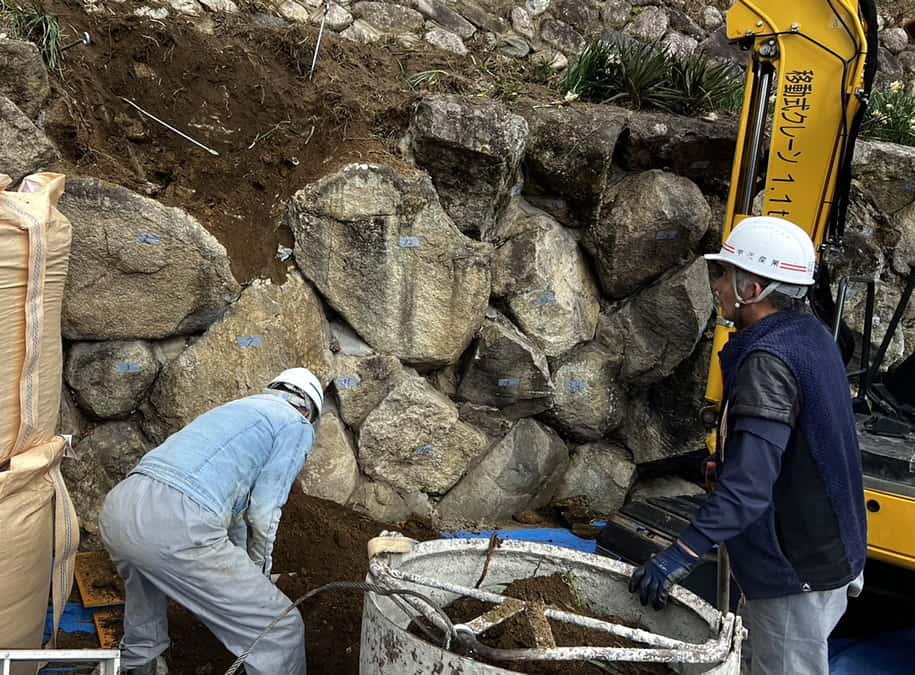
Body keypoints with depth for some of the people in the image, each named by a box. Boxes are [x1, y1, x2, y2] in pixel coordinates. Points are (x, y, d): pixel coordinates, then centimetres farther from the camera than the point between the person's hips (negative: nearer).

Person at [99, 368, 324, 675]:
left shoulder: (238, 409, 34)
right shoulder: (297, 426, 12)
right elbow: (263, 514, 4)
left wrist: (242, 572, 54)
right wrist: (257, 573, 24)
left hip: (116, 510, 9)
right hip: (175, 526, -9)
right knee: (280, 629, 3)